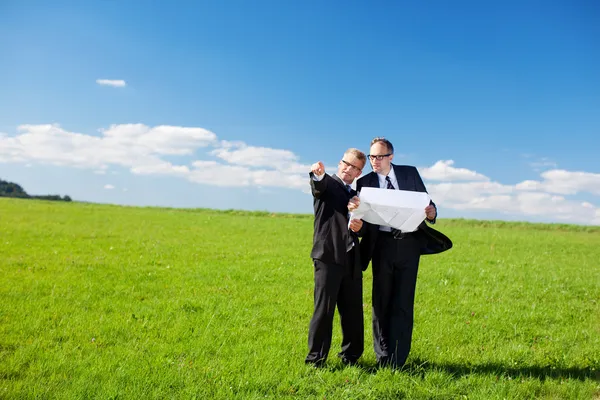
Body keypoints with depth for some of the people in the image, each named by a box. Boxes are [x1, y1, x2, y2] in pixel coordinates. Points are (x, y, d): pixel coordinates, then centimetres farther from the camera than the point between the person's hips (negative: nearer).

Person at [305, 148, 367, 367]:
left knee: (353, 310, 11)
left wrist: (360, 225, -3)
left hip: (351, 259, 6)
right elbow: (318, 186, -21)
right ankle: (316, 358, 7)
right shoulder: (327, 184, 3)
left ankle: (350, 355, 25)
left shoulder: (356, 196, 22)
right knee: (324, 309, -4)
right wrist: (317, 174, -45)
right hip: (328, 256, -6)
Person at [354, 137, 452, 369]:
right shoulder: (365, 182, 3)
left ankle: (397, 359, 13)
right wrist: (353, 211, -27)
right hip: (382, 245, 0)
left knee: (403, 302, 3)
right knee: (381, 302, 6)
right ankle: (383, 357, 21)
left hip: (408, 244, 0)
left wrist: (431, 213, -15)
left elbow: (426, 201, 8)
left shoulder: (410, 173, 5)